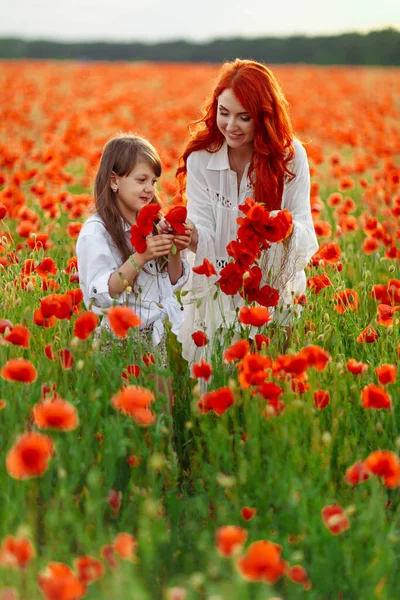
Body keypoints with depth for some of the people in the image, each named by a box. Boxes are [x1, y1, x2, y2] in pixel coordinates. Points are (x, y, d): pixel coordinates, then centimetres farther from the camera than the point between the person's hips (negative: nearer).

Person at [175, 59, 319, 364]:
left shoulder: (291, 155, -8)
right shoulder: (200, 159, -6)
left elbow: (305, 228, -11)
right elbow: (205, 238, -11)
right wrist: (190, 236, -34)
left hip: (276, 289, 0)